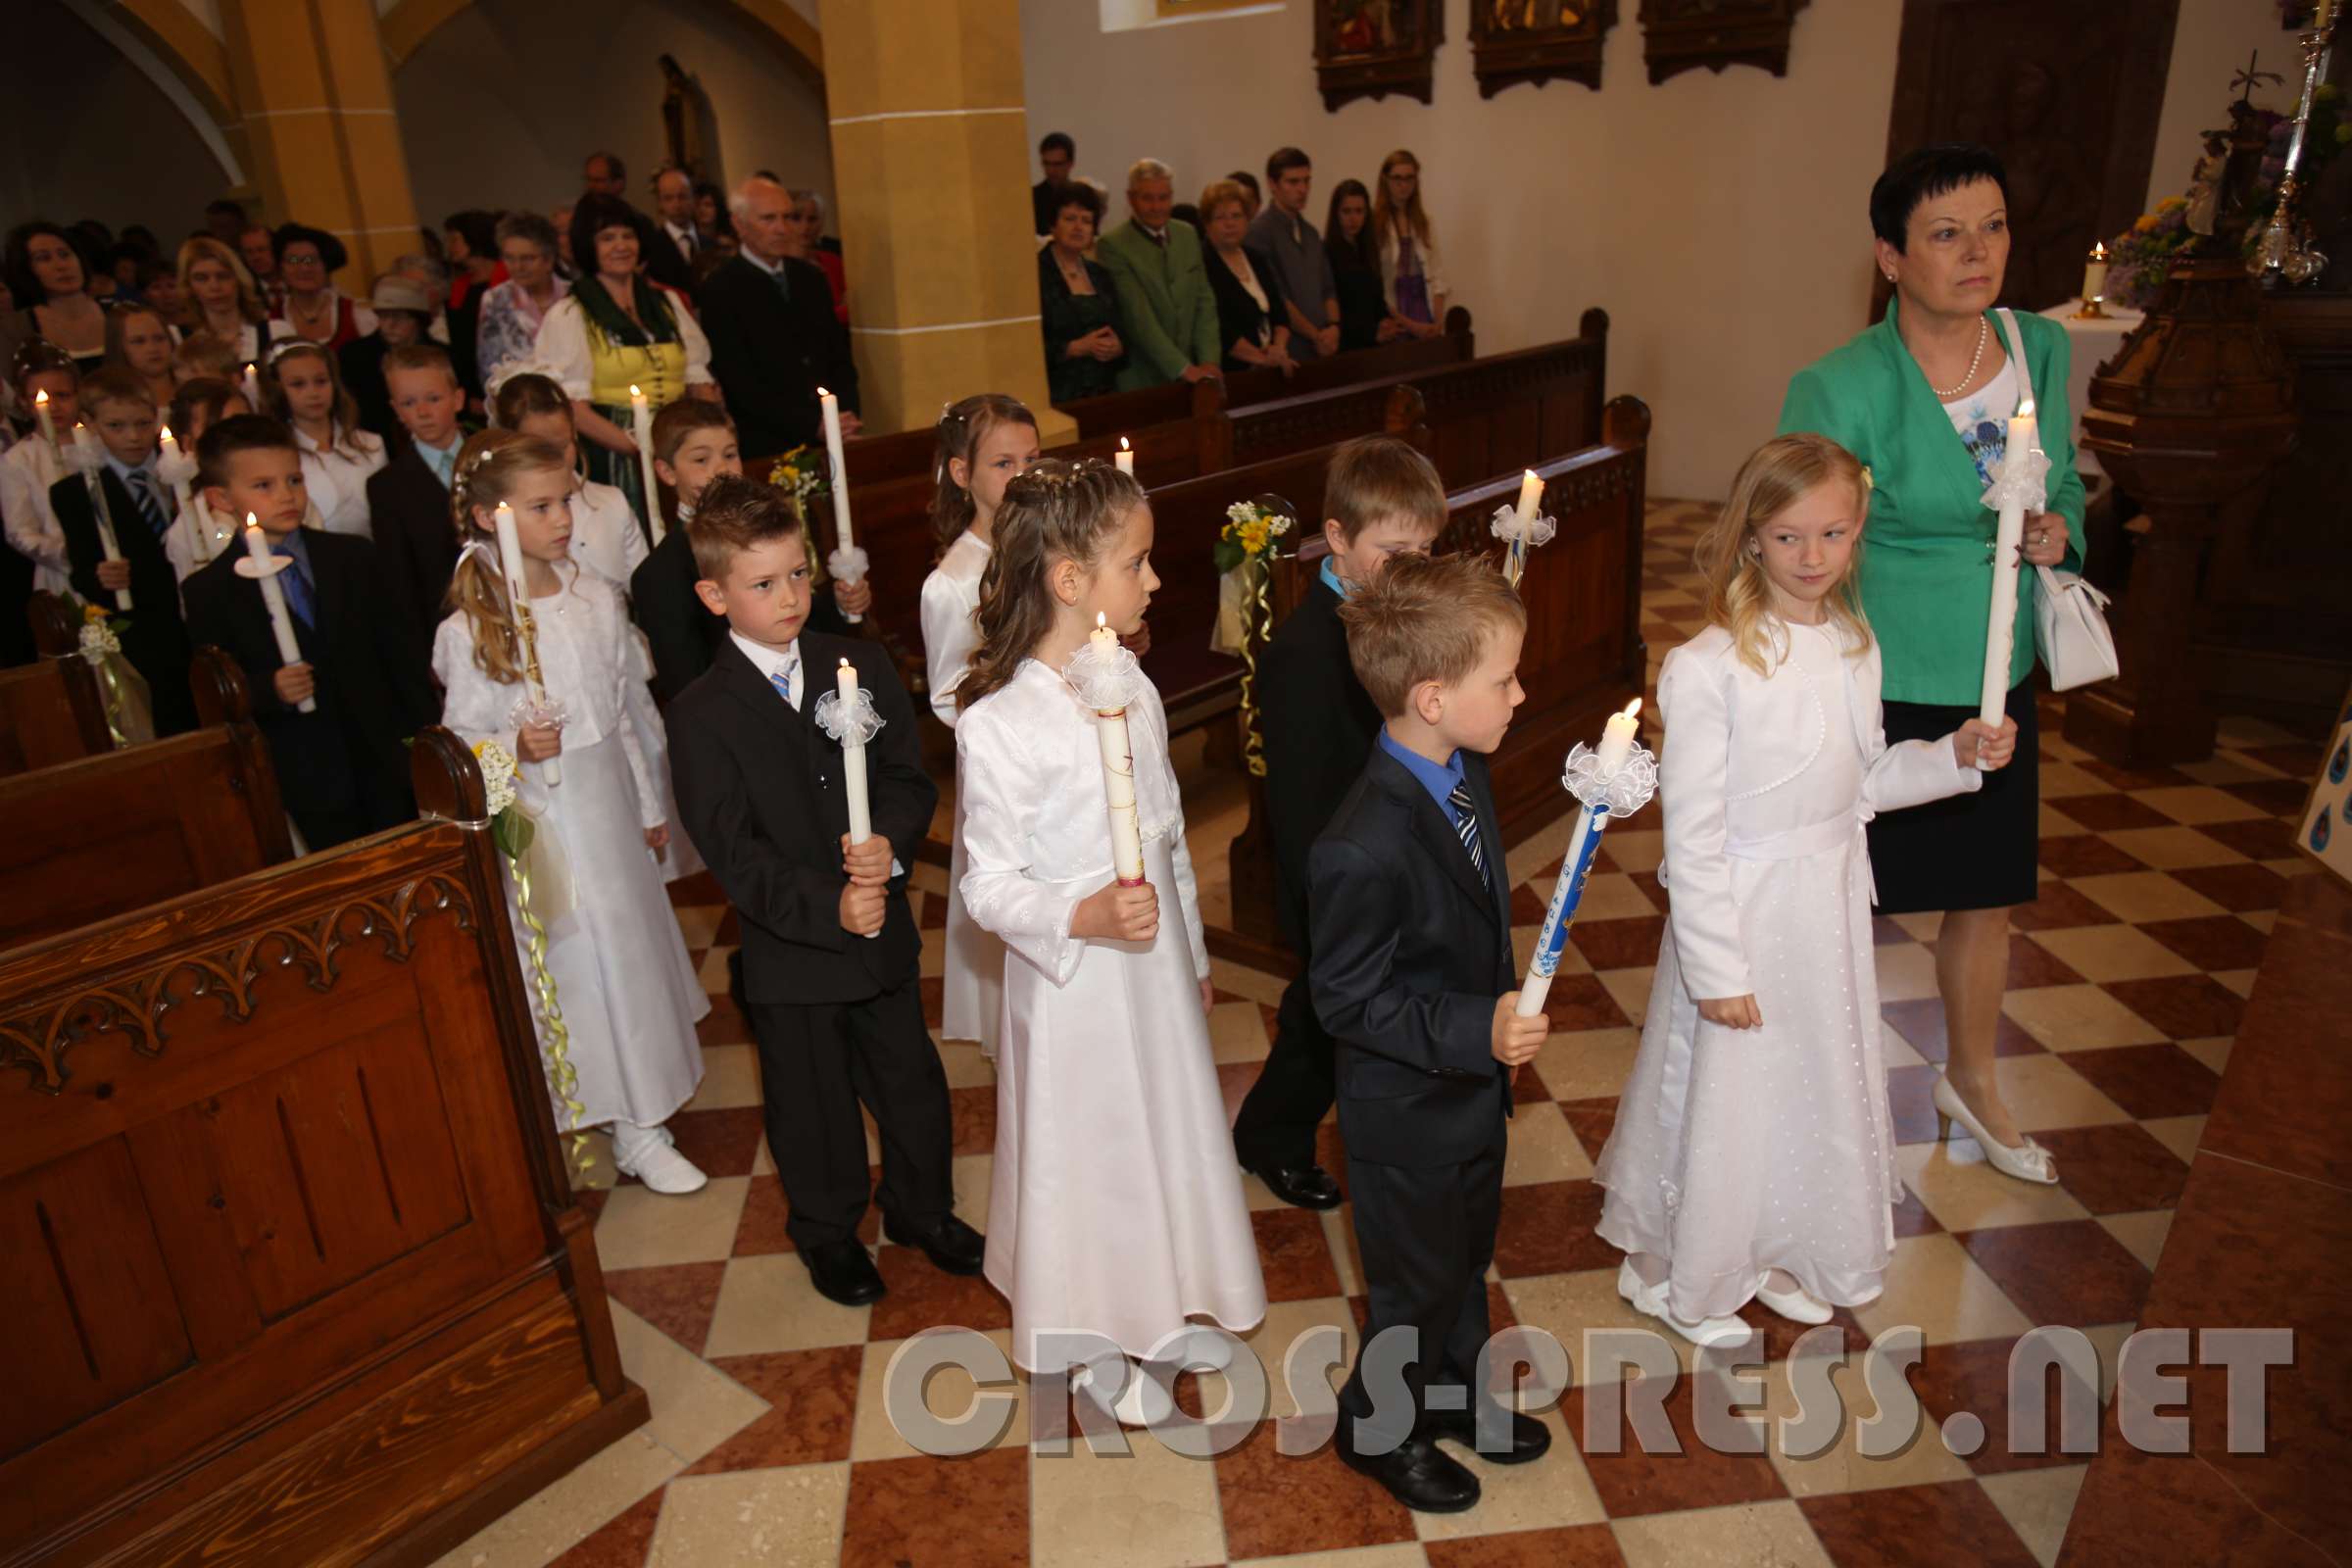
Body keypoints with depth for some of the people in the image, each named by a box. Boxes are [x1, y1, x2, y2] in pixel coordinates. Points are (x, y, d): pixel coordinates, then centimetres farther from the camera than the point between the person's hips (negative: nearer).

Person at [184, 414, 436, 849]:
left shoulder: (354, 556, 7)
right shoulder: (209, 591, -1)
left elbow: (398, 652, 7)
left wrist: (430, 740, 4)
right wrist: (268, 691, -21)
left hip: (390, 764, 2)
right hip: (309, 784, -2)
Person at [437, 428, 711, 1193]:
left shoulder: (597, 598, 0)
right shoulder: (468, 631, -15)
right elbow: (462, 747, -8)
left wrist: (648, 804, 15)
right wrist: (517, 747, -29)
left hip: (608, 800, 5)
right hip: (540, 816, -5)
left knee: (630, 947, 14)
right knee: (573, 959, 5)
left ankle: (641, 1126, 33)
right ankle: (634, 1130, 21)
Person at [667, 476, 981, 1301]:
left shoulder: (863, 666, -2)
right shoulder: (700, 715, -13)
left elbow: (911, 778, -2)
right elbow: (734, 852, -16)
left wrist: (891, 843, -23)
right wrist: (827, 909, -27)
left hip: (883, 925, 3)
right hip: (789, 950, -3)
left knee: (912, 1080, 18)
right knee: (813, 1105, 16)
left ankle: (920, 1208, 44)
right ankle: (829, 1235, 41)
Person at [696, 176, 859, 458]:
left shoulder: (811, 278, 12)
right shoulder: (720, 290, -4)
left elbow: (839, 354, 14)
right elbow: (740, 382, -9)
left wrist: (848, 415, -4)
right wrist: (812, 425, -16)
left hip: (831, 440, 4)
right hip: (765, 446, -4)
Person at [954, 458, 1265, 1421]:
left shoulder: (1134, 694, 0)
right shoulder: (998, 724, -23)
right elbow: (989, 885, -19)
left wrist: (1193, 954, 16)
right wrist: (1086, 917, -36)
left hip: (1155, 969, 7)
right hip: (1071, 985, -7)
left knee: (1167, 1131, 21)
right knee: (1084, 1153, 11)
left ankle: (1163, 1312, 47)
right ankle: (1091, 1347, 37)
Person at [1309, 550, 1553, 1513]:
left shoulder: (1465, 773, -8)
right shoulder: (1363, 852, -36)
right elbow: (1347, 1003, -26)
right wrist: (1477, 1033, -31)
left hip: (1473, 1089, 8)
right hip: (1408, 1118, -8)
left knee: (1466, 1260, 29)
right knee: (1414, 1289, 17)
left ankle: (1455, 1394, 55)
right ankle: (1379, 1427, 45)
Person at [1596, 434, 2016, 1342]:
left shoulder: (1855, 647, 1)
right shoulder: (1707, 668, -21)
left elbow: (1860, 784, 13)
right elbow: (1692, 836, -19)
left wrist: (1957, 756, -2)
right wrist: (1716, 968, -17)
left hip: (1832, 902, 7)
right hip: (1742, 908, -7)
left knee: (1826, 1082, 21)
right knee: (1725, 1095, 8)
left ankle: (1787, 1257, 47)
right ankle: (1690, 1280, 35)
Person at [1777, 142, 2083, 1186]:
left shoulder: (2043, 349, 1)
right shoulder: (1838, 390, -17)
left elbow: (2065, 489, 16)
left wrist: (2060, 530, -7)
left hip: (1997, 686, 6)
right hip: (1876, 692, -6)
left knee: (1988, 892, 21)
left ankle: (1971, 1080, 46)